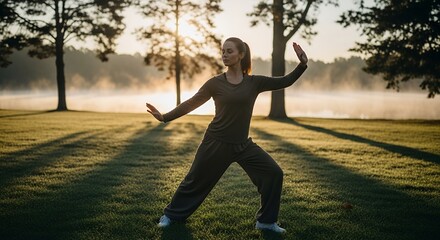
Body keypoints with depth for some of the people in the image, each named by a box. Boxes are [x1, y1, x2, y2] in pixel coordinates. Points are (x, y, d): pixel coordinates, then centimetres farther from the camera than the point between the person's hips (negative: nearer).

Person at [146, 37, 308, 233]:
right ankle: (171, 215, 33)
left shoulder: (254, 82, -1)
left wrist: (302, 64, -8)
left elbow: (285, 82, 2)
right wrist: (165, 117, -5)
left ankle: (266, 221, 10)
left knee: (274, 173, -6)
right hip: (216, 143, -2)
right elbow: (191, 103, 0)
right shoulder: (215, 83, -5)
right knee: (196, 180, 8)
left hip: (243, 144, 2)